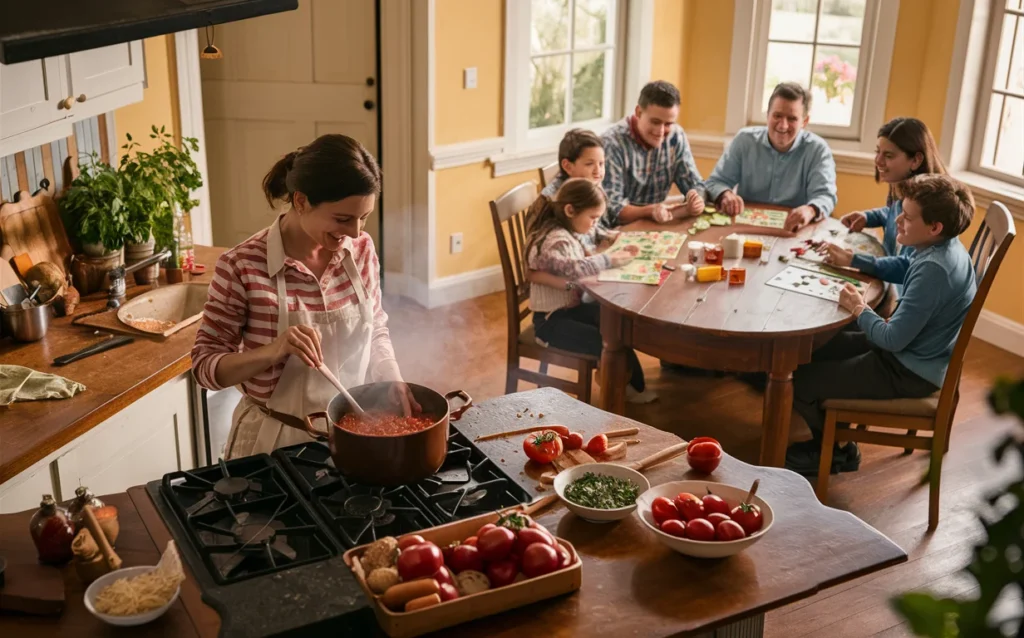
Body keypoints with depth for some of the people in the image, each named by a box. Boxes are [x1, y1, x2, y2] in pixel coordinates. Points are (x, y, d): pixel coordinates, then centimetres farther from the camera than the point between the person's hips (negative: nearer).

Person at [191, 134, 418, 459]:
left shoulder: (361, 249, -6)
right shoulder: (242, 266, -20)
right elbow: (205, 365, -14)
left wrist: (395, 384, -9)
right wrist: (273, 351, -30)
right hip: (276, 442, -4)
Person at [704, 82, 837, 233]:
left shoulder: (818, 150, -2)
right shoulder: (744, 140, 2)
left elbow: (825, 196, -13)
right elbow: (715, 182, 4)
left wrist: (810, 210, -39)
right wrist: (726, 195, -22)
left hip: (792, 232, -2)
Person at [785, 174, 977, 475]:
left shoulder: (933, 269, -32)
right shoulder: (941, 247, -2)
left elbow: (893, 339, -30)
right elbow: (902, 269, 22)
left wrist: (859, 309, -14)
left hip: (908, 374, -10)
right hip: (915, 352, 10)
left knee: (800, 382, -7)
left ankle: (835, 452, 20)